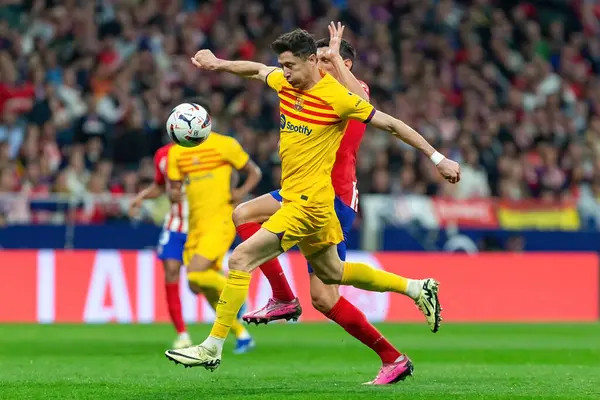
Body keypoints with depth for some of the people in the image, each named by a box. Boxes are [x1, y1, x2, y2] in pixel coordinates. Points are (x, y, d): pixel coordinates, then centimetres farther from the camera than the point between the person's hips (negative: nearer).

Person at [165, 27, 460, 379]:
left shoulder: (337, 97, -16)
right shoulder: (286, 84, 5)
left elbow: (392, 125, -9)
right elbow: (258, 70, 27)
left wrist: (438, 159, -7)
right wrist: (219, 64, 11)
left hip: (308, 202, -9)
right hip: (294, 197, 9)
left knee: (241, 260, -14)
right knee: (332, 272, 21)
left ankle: (212, 349, -9)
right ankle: (418, 289, 33)